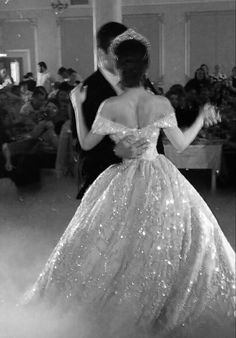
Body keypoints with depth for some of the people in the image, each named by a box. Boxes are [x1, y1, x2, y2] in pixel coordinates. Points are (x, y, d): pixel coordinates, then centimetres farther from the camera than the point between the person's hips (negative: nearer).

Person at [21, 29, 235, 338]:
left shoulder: (109, 106, -14)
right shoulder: (161, 104, -12)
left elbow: (86, 143, -2)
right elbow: (181, 143, -2)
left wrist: (77, 106, 8)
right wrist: (202, 119, 13)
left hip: (122, 184, 0)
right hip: (160, 182, 1)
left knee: (117, 246, 15)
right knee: (167, 242, 18)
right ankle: (163, 304, 27)